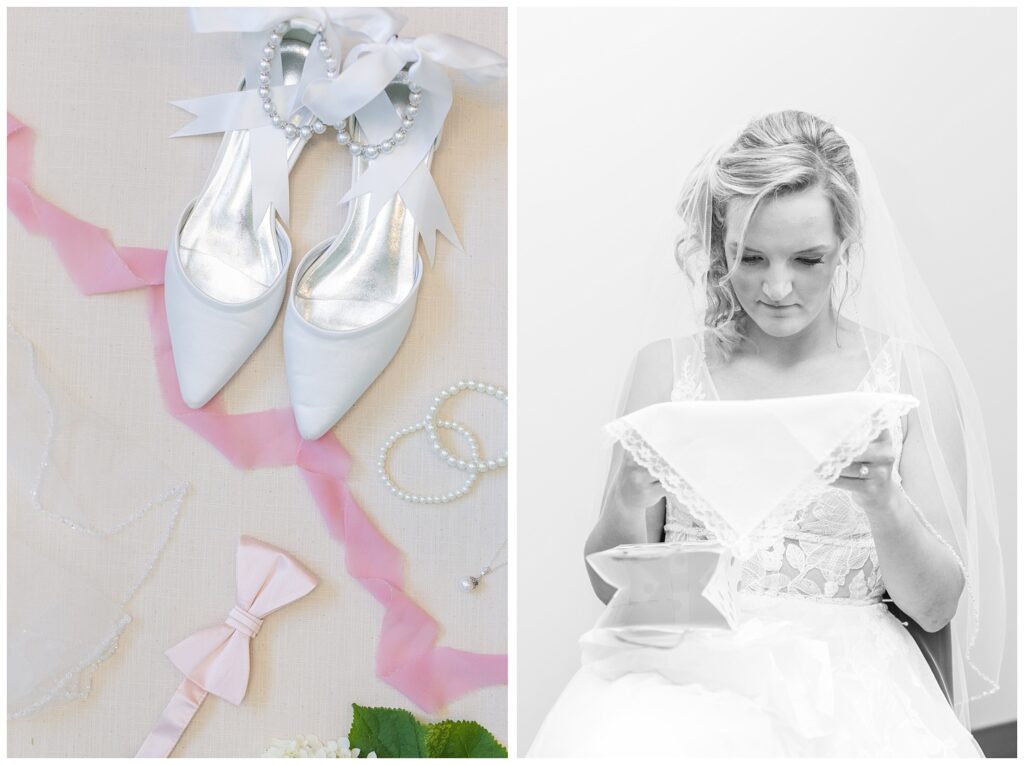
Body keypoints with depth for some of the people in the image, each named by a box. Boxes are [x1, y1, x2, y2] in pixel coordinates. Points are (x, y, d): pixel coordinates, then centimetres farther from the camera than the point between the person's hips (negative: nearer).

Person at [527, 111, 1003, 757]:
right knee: (618, 743, -32)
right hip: (687, 655, 1)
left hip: (843, 670, 0)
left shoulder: (912, 375, 6)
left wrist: (884, 502, -14)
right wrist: (629, 503, -13)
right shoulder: (666, 367, 8)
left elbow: (936, 607, 5)